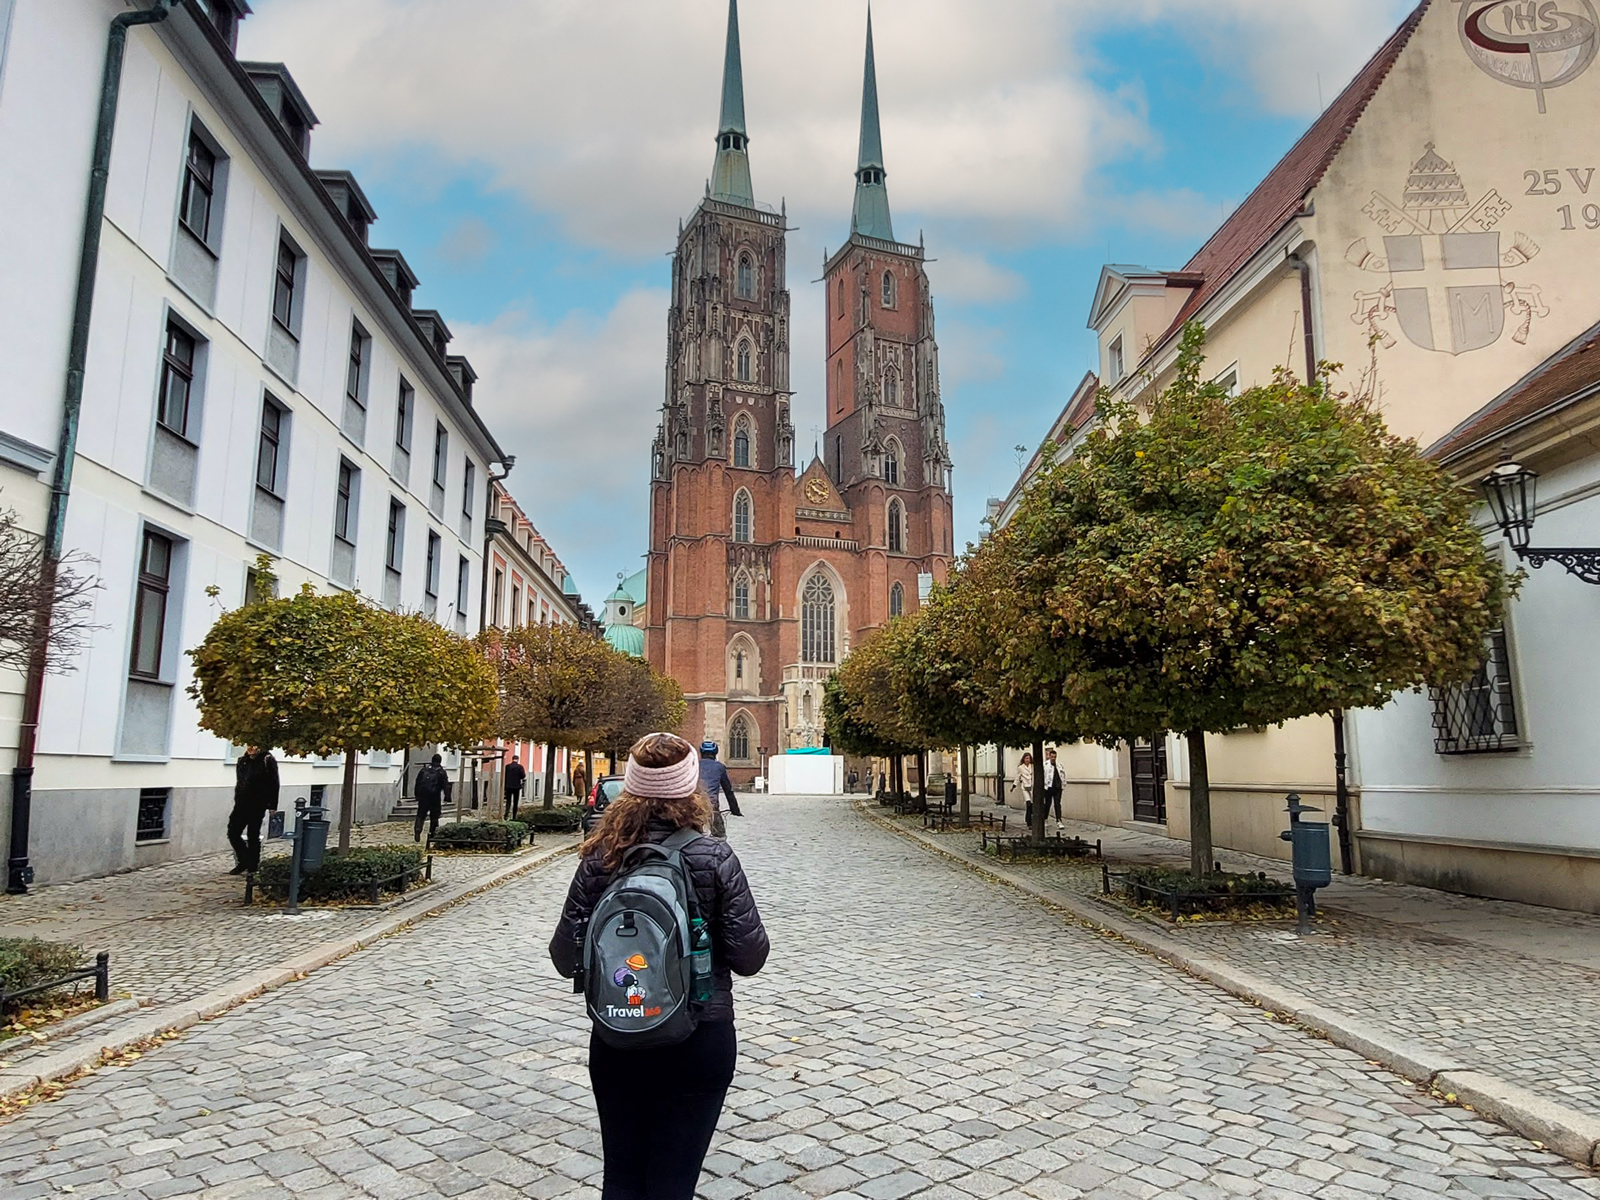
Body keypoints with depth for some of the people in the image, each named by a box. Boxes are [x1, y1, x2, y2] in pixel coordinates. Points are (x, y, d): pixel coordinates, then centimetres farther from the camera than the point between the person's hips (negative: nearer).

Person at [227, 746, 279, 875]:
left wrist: (272, 806, -12)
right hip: (241, 805, 6)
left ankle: (252, 867, 12)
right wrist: (237, 801, 15)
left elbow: (274, 784, -9)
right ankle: (243, 862, 21)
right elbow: (238, 783, 19)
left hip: (257, 806, -6)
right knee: (233, 833, 4)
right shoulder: (242, 760, 11)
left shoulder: (267, 760, -7)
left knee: (253, 836, 1)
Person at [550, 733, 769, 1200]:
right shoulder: (714, 858, -14)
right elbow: (750, 957, -12)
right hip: (700, 1040, -2)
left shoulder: (599, 858, -8)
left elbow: (565, 959, -3)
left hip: (615, 1042, 2)